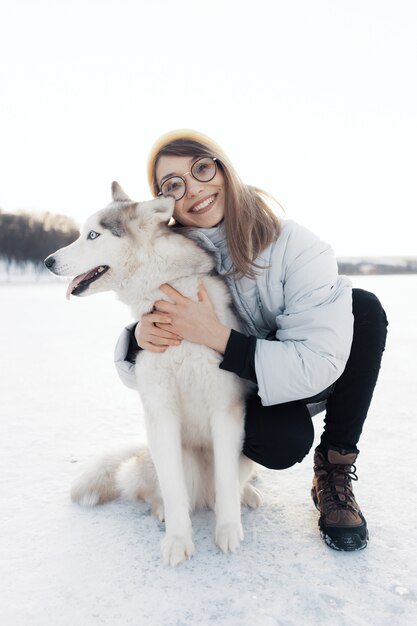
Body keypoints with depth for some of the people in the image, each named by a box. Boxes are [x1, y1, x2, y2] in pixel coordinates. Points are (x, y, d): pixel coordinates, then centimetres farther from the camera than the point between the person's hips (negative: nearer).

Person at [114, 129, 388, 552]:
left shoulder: (293, 245, -22)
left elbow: (319, 364, -29)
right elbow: (134, 371, -6)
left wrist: (215, 336, -36)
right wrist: (141, 335, -31)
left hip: (305, 382, 1)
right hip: (240, 393, 0)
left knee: (364, 307, -28)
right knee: (286, 441, -34)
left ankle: (335, 468, -12)